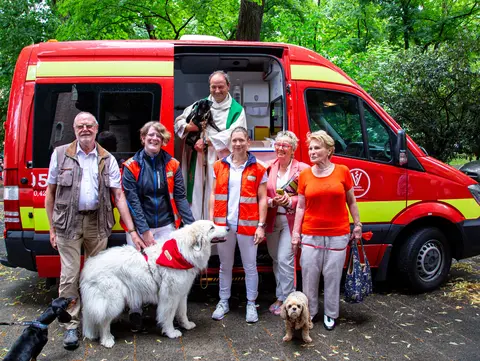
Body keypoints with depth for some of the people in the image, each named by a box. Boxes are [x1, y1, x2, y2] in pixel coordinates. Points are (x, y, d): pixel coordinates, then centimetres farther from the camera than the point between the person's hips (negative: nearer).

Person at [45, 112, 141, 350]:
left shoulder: (108, 159, 5)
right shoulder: (60, 154, 3)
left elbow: (118, 195, 2)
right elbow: (50, 192, 6)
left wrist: (131, 230, -5)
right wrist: (52, 228, 1)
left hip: (97, 222, 2)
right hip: (68, 222, -1)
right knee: (69, 275, 1)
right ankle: (71, 325, 14)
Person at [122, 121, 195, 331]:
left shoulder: (172, 165, 3)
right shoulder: (131, 166, -3)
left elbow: (180, 197, -1)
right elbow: (132, 200, -8)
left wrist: (191, 224, -11)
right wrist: (144, 231, -14)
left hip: (166, 227, 2)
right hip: (139, 227, -1)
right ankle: (135, 312, 19)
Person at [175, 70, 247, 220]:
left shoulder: (236, 110, 6)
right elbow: (178, 121, 18)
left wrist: (207, 141, -14)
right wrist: (188, 127, -6)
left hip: (221, 160, -3)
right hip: (198, 159, 3)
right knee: (197, 195, 0)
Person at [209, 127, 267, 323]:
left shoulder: (258, 169, -2)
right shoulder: (219, 166, 5)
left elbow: (262, 199, -2)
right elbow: (214, 195, 7)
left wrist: (261, 225, -7)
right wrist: (211, 221, 0)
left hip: (247, 225, -2)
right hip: (223, 224, 2)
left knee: (250, 266, 8)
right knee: (225, 265, 14)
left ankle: (251, 304, 21)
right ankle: (223, 302, 27)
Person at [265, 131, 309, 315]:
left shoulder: (302, 168, -7)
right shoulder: (269, 168, 5)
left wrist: (290, 201, -20)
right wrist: (272, 201, -13)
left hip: (291, 220, -5)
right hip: (272, 220, 5)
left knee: (285, 259, -8)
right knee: (276, 259, 13)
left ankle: (286, 299, 7)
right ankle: (280, 296, 27)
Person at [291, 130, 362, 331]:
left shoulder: (342, 171, -1)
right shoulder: (304, 175, 3)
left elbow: (351, 202, 8)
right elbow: (300, 206, 6)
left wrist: (357, 225, 7)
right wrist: (295, 233, 3)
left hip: (338, 235, -1)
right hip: (311, 235, 1)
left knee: (332, 275, 7)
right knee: (309, 275, 7)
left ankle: (330, 314, 25)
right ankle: (310, 311, 26)